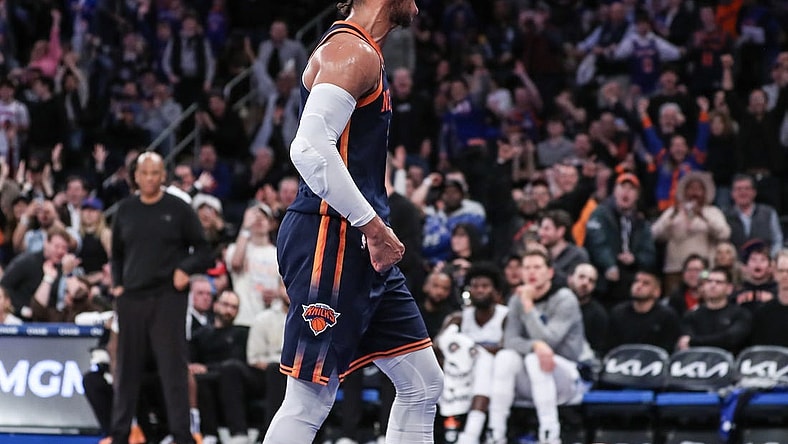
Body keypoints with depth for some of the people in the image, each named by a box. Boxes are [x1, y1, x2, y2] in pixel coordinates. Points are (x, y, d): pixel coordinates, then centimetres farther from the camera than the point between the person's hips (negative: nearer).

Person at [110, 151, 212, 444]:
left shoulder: (179, 210, 0)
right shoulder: (126, 210, 10)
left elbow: (202, 250, 3)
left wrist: (186, 269, -15)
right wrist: (117, 284, 7)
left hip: (168, 299, -4)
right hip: (131, 299, 4)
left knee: (173, 368, -6)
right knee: (127, 368, 8)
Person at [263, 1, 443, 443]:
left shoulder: (363, 53, 20)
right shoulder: (351, 51, -12)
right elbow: (310, 149, -24)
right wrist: (373, 225, -21)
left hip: (359, 244, 11)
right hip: (330, 239, -11)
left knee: (424, 384, 11)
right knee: (310, 399, -9)